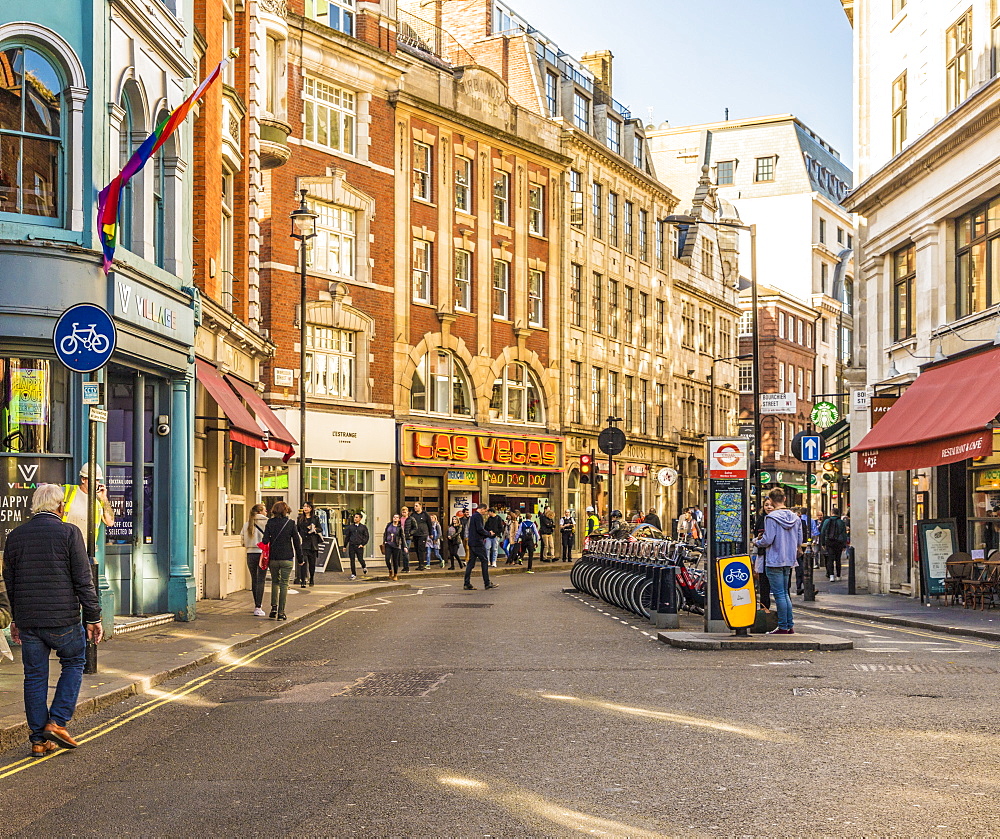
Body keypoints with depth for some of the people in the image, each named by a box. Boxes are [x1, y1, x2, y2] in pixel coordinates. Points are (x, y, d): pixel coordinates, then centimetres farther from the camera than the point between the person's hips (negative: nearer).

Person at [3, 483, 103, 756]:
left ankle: (39, 739, 13)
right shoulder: (69, 532, -7)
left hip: (27, 620, 4)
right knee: (74, 663, 16)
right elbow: (83, 580, -8)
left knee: (34, 676, 10)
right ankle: (57, 722, 5)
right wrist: (93, 618, -3)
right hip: (63, 619, -4)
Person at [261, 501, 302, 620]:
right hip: (287, 558, -1)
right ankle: (281, 612, 2)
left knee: (275, 582, 19)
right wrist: (299, 557, 8)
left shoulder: (270, 522, -2)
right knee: (284, 584, 4)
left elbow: (265, 540, -7)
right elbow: (297, 541, -1)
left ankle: (274, 608, 7)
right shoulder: (291, 523, -4)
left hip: (273, 558, 2)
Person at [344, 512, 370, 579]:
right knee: (352, 560, 0)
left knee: (360, 559, -5)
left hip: (359, 546, -2)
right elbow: (347, 536, 13)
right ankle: (353, 574, 8)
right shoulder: (350, 527, 10)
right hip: (351, 546, 2)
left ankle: (364, 567, 29)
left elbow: (367, 536, 5)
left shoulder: (363, 527, 6)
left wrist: (363, 544, -6)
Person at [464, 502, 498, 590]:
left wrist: (485, 535, 16)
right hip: (478, 543, -9)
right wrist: (489, 534, -5)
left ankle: (467, 584, 4)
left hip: (471, 543, 9)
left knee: (471, 563, 7)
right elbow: (480, 529, -20)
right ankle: (487, 583, 1)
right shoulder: (478, 516, -12)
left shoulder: (473, 516, 18)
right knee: (484, 561, -2)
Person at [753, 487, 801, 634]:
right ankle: (790, 626, 17)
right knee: (785, 593, 16)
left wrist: (756, 541, 2)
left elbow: (768, 540, -17)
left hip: (775, 561, -7)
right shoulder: (795, 518, 7)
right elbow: (799, 541, 10)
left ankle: (783, 627, 1)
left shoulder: (772, 517, -14)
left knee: (779, 595, -2)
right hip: (789, 561, 7)